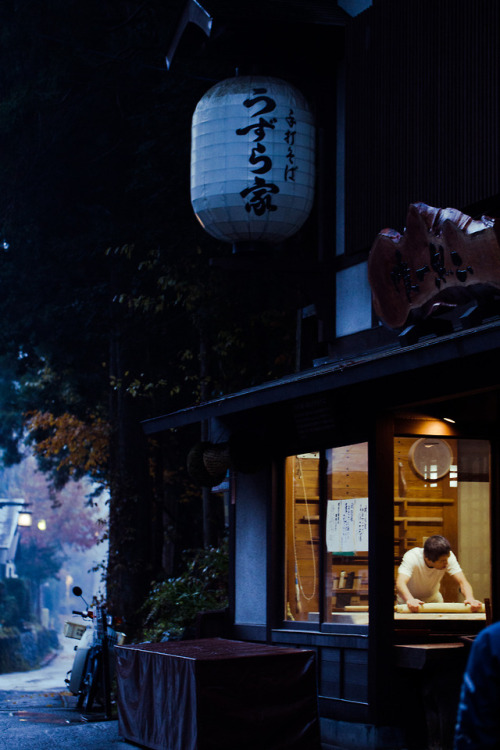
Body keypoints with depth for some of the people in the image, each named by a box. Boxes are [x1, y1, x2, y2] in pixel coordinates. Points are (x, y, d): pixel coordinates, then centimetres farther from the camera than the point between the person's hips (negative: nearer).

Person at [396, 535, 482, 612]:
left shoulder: (448, 557, -21)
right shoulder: (411, 557, -30)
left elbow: (462, 581, -24)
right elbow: (400, 583, -43)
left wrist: (470, 598, -45)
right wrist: (410, 600, -63)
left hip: (434, 600, 1)